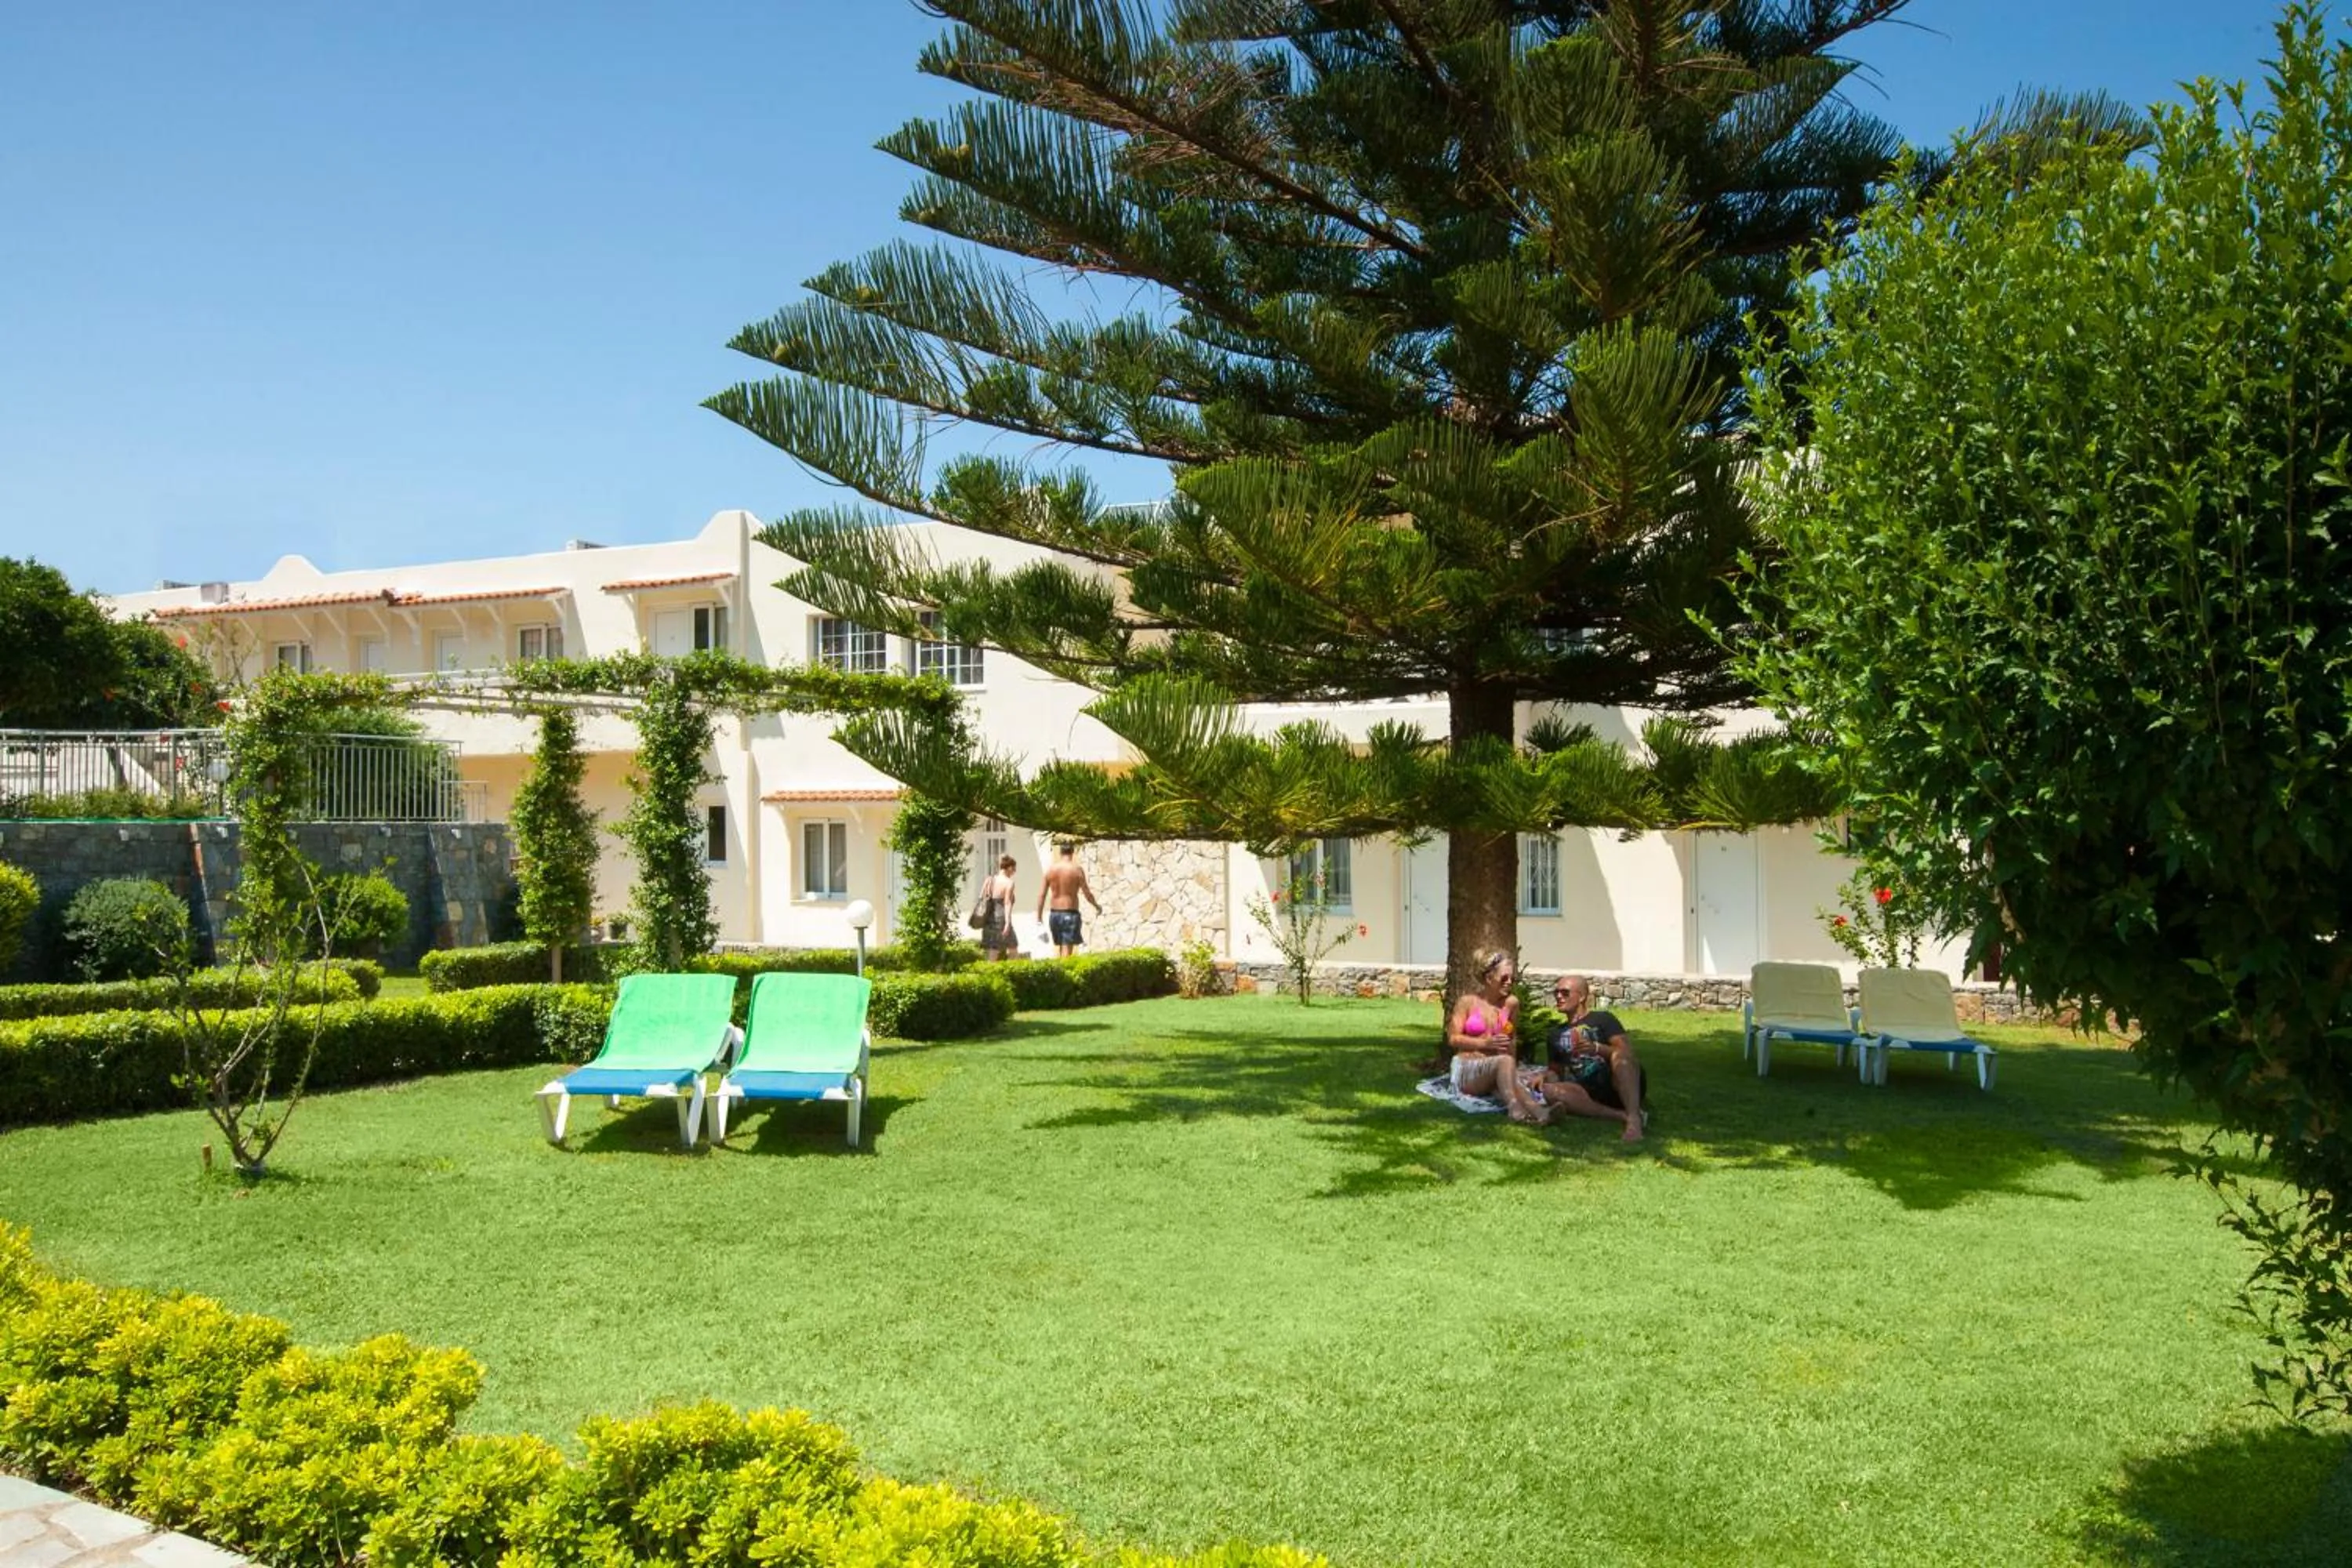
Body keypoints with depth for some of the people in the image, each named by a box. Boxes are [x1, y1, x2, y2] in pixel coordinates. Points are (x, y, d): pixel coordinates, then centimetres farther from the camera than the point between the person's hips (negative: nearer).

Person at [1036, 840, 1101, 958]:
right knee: (1067, 950, -4)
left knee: (1058, 947, 18)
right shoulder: (1077, 869, -8)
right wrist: (1097, 906, 13)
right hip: (1070, 914, -4)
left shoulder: (1050, 869, 3)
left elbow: (1042, 894, 3)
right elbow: (1087, 894, -5)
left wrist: (1039, 916, 9)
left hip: (1054, 914, 4)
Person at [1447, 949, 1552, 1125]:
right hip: (1467, 1069, -3)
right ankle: (1515, 1107, -64)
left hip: (1497, 1072, 3)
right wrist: (1485, 1043, -13)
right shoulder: (1469, 1001, 0)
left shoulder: (1511, 1003, 9)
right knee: (1505, 1061, -37)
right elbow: (1453, 1039, -2)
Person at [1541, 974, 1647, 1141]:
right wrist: (1546, 1076, 4)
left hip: (1619, 1087, -3)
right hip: (1591, 1094, 4)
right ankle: (1623, 1116, -32)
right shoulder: (1557, 1034, 23)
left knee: (1619, 1056, -33)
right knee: (1549, 1091, -25)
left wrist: (1597, 1049, -24)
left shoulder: (1603, 1019, 9)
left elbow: (1626, 1051, -6)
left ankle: (1634, 1118, -51)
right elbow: (1557, 1071, 27)